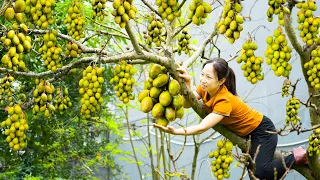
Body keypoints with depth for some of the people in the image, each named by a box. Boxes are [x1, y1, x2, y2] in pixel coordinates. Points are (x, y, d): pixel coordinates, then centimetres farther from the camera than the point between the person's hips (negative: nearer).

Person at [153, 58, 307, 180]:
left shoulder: (224, 101, -38)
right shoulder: (206, 87, -15)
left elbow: (202, 127, -44)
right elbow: (187, 104, -21)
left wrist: (176, 131, -57)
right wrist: (187, 83, -37)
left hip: (262, 130, -8)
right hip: (245, 133, 8)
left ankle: (297, 156, 0)